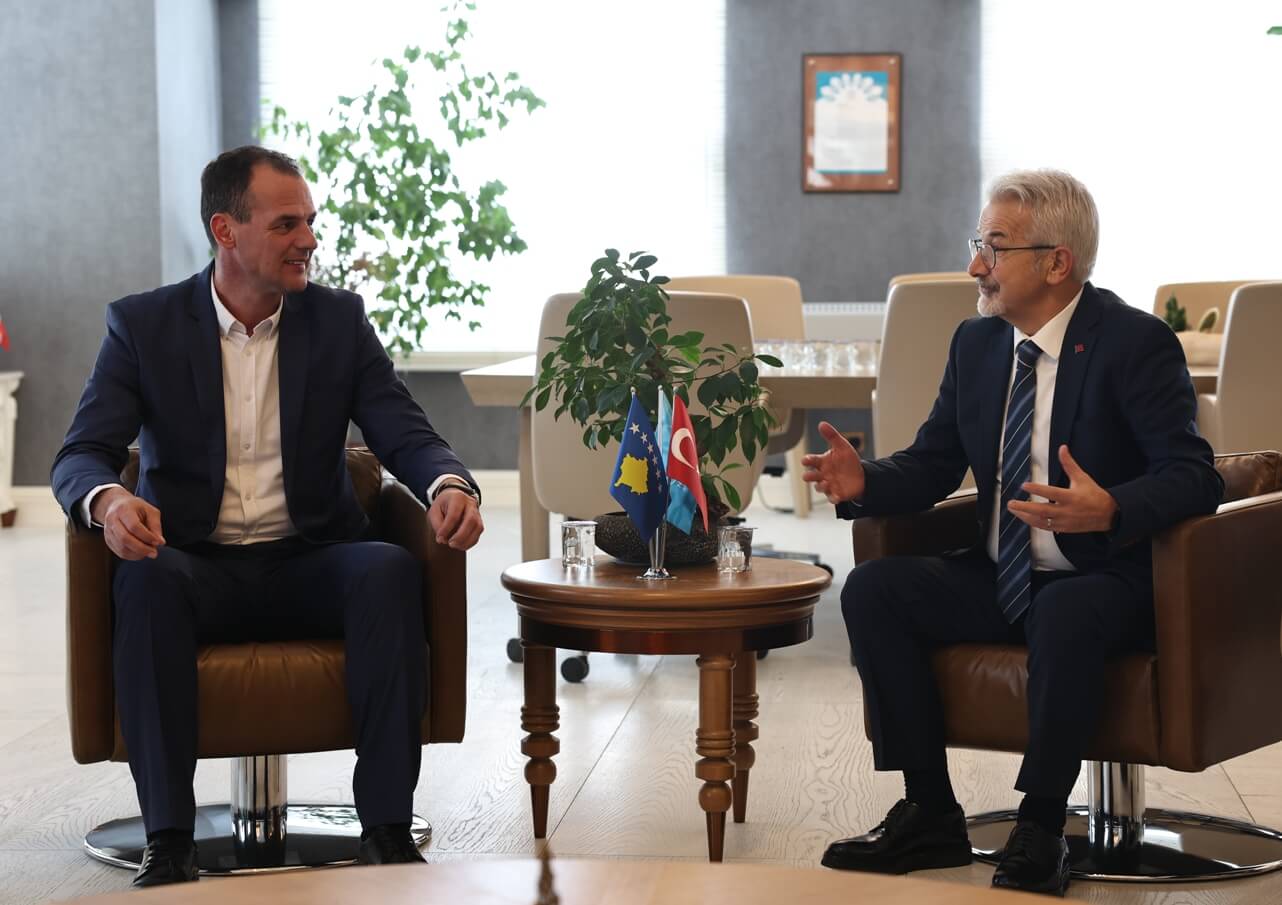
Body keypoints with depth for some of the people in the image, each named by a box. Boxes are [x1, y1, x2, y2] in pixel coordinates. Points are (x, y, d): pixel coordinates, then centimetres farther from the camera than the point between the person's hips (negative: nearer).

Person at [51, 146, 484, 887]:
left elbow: (406, 434, -1)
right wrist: (107, 500, -32)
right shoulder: (144, 325, 2)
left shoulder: (339, 320, 6)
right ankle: (170, 841, -33)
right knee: (145, 579, -35)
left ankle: (388, 827, -28)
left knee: (390, 569, -31)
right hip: (196, 567, -1)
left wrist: (449, 485, -26)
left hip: (309, 564, 1)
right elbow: (82, 455, -6)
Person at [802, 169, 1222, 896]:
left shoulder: (1136, 343, -12)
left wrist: (1111, 511, -40)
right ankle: (931, 814, -9)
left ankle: (1041, 831, -21)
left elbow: (1193, 477, -20)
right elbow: (933, 466, 11)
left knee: (1065, 614, -39)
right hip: (1000, 580, 6)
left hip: (1105, 582, -6)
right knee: (872, 588, -15)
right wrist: (865, 481, -12)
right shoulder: (976, 343, 7)